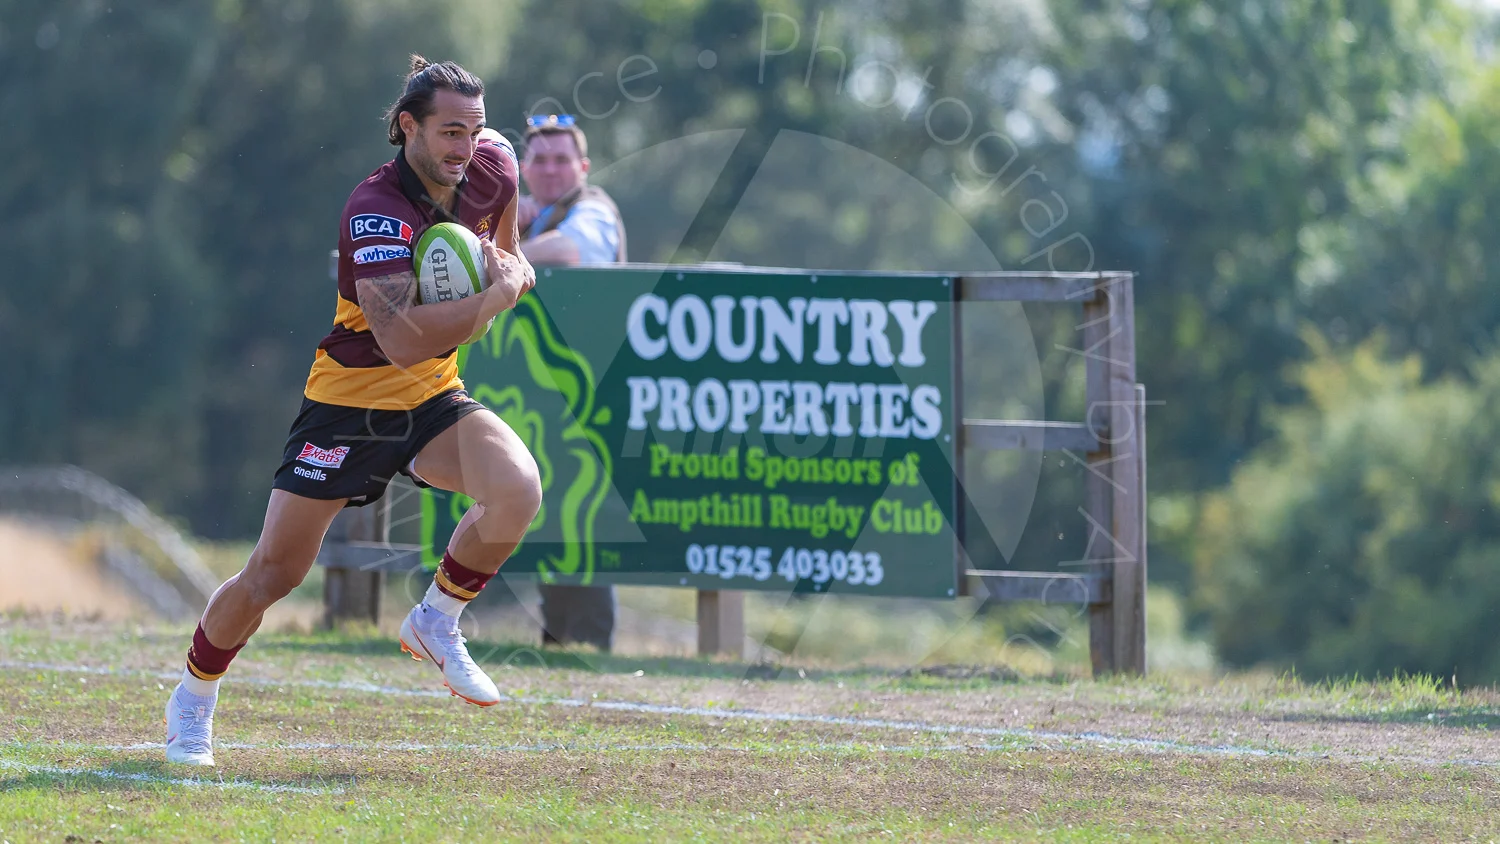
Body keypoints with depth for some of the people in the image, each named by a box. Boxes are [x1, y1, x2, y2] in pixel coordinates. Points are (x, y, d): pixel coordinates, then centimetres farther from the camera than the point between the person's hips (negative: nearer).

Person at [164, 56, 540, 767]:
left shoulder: (491, 168, -6)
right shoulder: (376, 211, -28)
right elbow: (402, 340, -39)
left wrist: (509, 263, 1)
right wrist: (500, 295, -33)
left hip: (435, 400, 5)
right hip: (349, 401, -5)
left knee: (517, 490, -25)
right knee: (274, 571, -1)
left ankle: (436, 621, 1)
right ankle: (192, 700, 25)